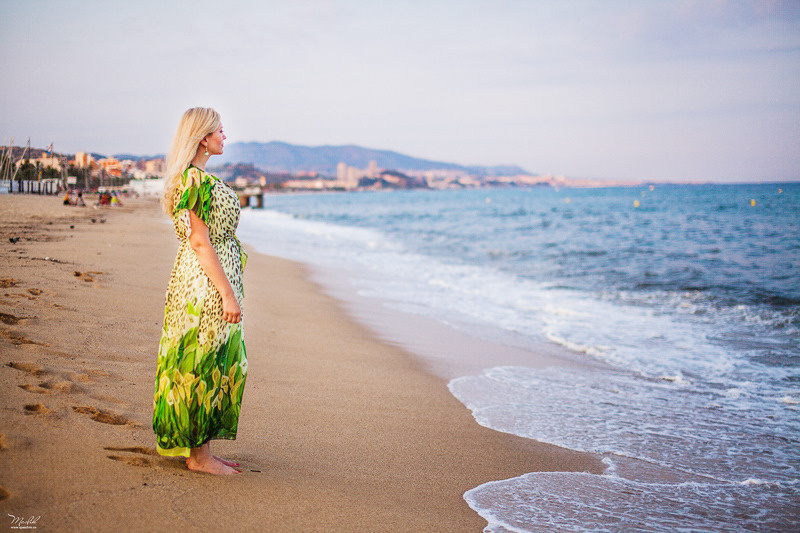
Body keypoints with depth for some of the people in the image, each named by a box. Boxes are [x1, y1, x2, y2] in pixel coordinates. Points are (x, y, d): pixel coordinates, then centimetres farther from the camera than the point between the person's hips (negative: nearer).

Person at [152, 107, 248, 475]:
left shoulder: (190, 176, 16)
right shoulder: (198, 179, -16)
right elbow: (200, 241, -20)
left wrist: (227, 289, 22)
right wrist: (228, 293, -20)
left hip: (198, 279, 10)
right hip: (206, 282, -10)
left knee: (218, 364, 14)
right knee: (205, 365, -3)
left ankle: (199, 450, 21)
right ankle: (199, 454, 7)